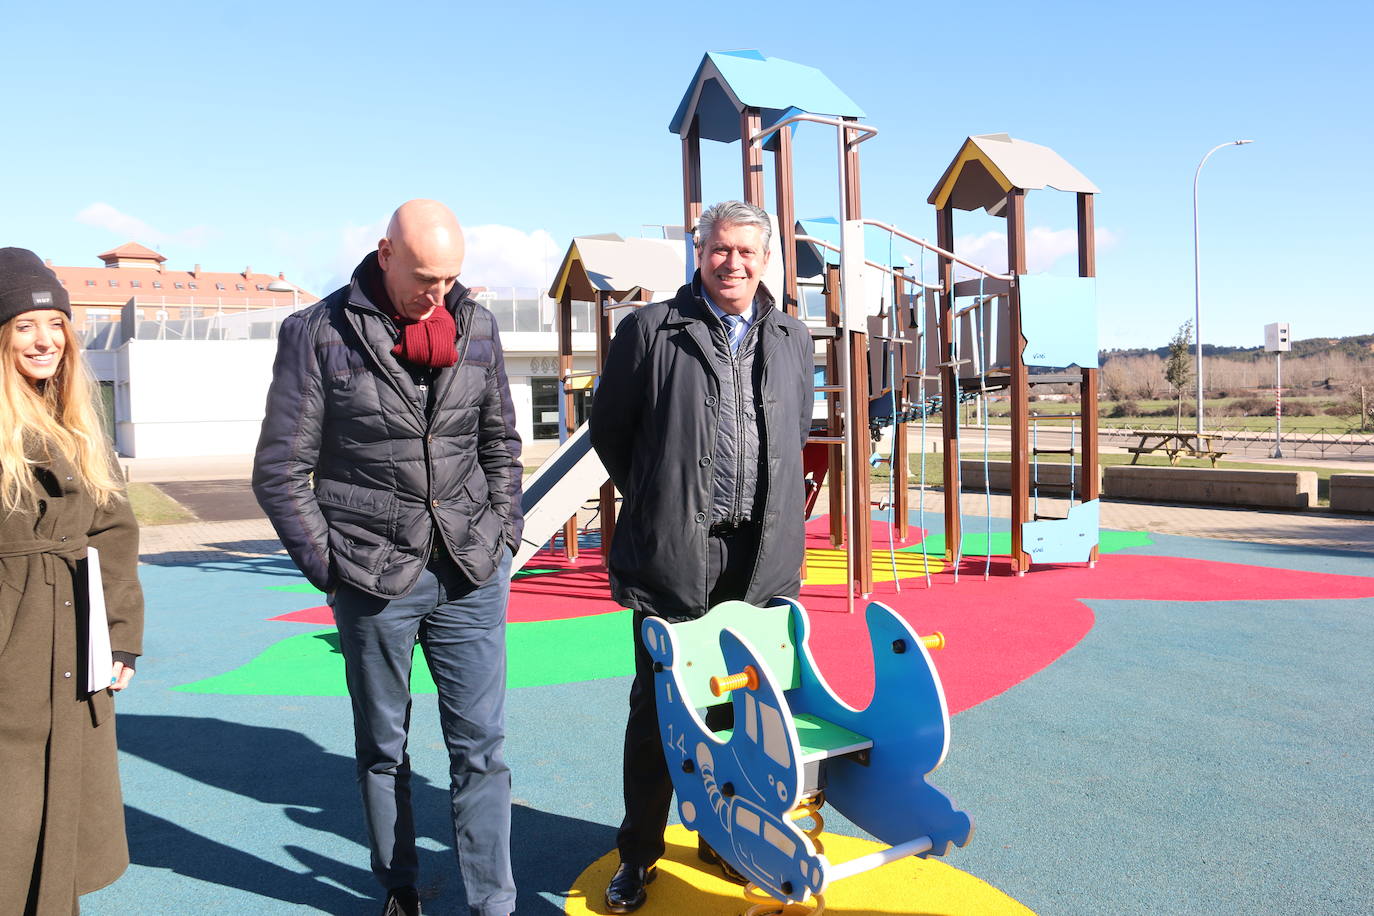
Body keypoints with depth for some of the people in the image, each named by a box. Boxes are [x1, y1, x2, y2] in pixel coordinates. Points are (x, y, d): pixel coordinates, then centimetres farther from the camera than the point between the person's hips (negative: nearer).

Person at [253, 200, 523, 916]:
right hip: (374, 581, -2)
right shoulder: (319, 334, -5)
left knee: (481, 746, 4)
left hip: (471, 574, 2)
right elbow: (280, 469, -3)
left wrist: (503, 532, 5)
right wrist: (329, 564, -6)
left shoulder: (476, 327, 5)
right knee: (382, 749, 15)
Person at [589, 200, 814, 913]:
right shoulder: (650, 329, -1)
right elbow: (608, 428, 6)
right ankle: (639, 853, 23)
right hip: (674, 553, -3)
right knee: (657, 705, 5)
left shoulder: (793, 340, 12)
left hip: (762, 558, 3)